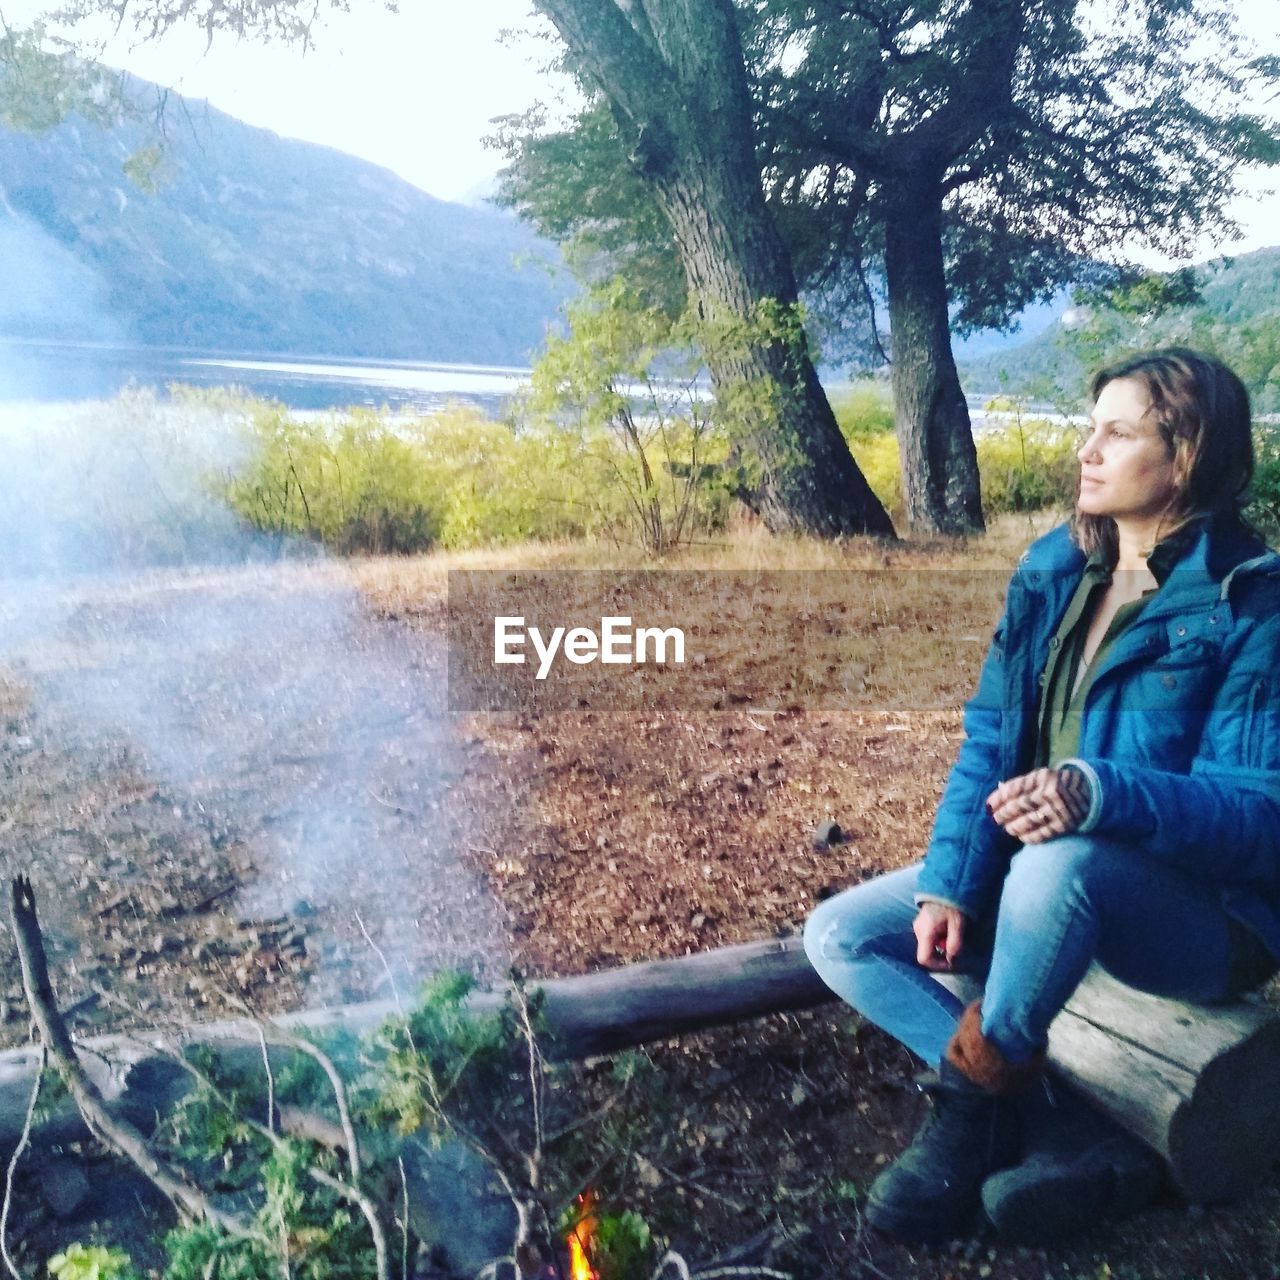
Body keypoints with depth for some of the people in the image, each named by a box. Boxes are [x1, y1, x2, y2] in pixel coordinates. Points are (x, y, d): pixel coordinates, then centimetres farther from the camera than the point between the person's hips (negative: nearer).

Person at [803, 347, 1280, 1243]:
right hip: (1037, 876, 7)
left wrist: (1101, 795, -40)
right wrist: (950, 883, -12)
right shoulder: (1056, 567, 1)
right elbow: (990, 738, 0)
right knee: (838, 935, -5)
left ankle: (972, 1107, -14)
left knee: (1064, 860, -40)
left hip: (1201, 917, -6)